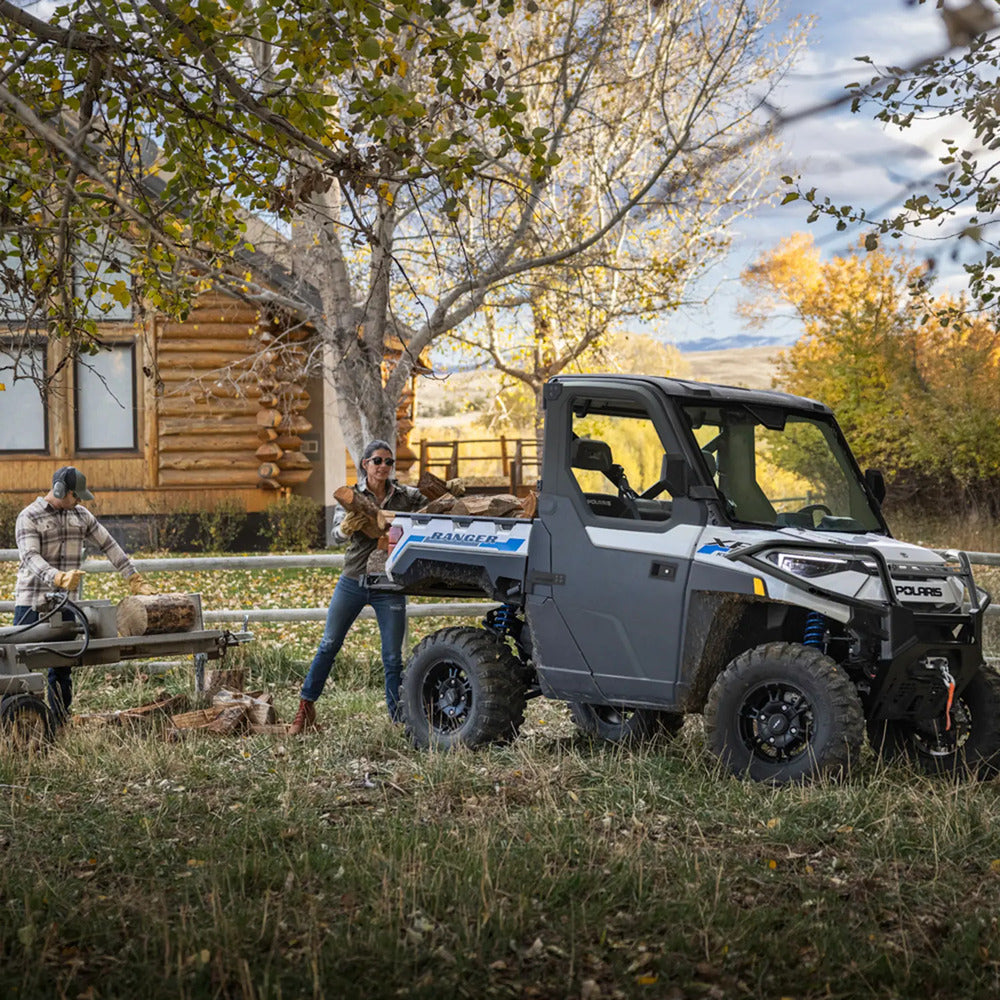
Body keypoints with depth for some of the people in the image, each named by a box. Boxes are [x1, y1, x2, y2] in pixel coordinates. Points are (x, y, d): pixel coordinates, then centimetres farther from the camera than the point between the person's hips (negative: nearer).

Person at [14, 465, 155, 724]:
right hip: (32, 603, -5)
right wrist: (59, 578, -39)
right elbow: (30, 558, -21)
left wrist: (135, 581, 5)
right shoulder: (29, 517, -8)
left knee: (62, 668, 6)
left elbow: (109, 546, 11)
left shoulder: (81, 515, 10)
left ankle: (59, 726, 11)